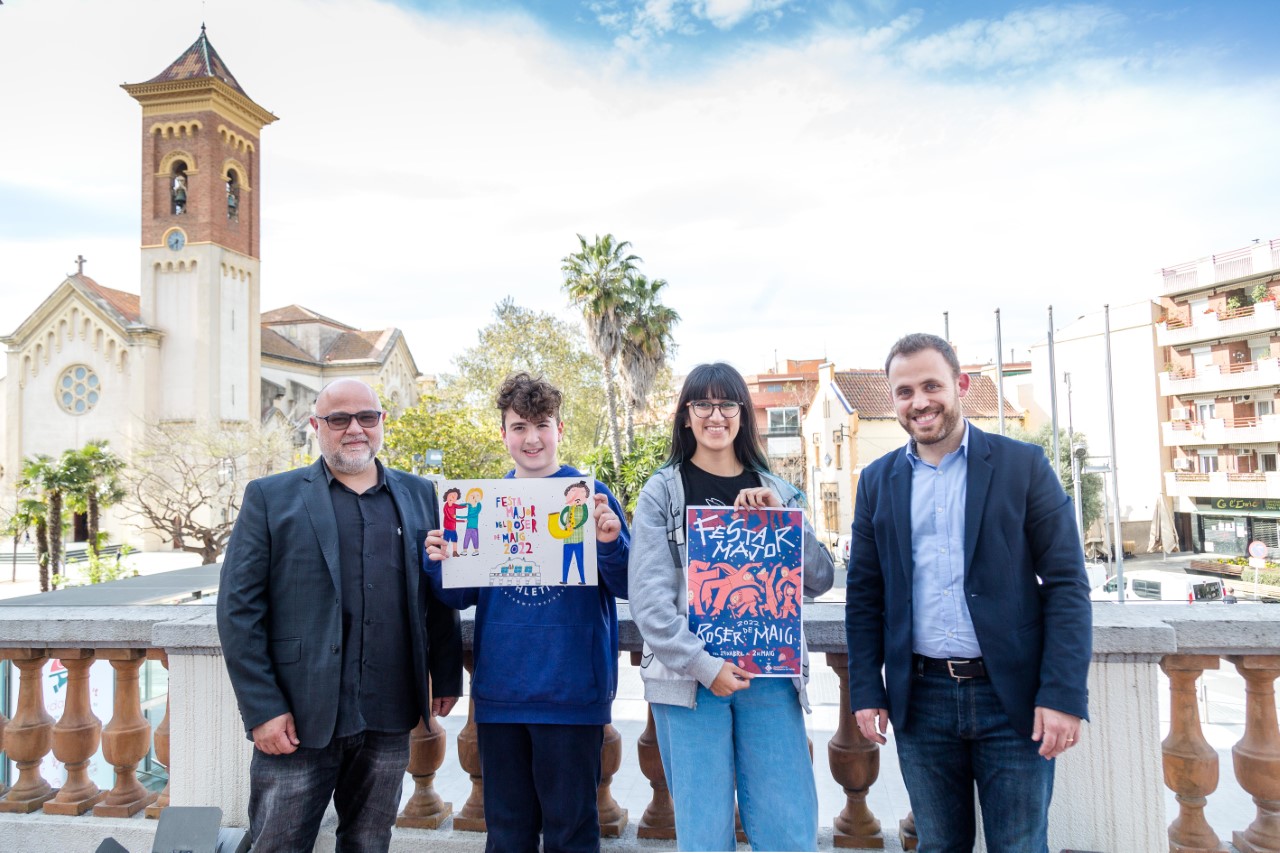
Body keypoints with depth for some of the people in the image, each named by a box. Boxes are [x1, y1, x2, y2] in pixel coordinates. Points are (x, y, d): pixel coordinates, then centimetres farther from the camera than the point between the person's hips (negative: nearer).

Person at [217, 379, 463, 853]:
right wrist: (263, 709, -10)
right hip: (298, 720, -2)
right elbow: (238, 609, -5)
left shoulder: (419, 495, 8)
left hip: (388, 723, 3)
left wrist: (446, 676, 8)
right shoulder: (270, 497, -1)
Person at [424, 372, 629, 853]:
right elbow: (461, 597, 10)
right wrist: (440, 565, -10)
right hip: (499, 691, 3)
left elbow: (627, 588, -5)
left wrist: (611, 543, -23)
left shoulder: (591, 496, -2)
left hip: (571, 691, -3)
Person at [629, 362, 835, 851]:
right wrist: (704, 665, -14)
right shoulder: (663, 493, 2)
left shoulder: (775, 492, 12)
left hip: (769, 679, 3)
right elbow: (648, 599, -6)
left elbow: (820, 581, 6)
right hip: (689, 681, -2)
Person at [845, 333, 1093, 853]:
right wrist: (866, 691, 2)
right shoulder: (878, 481, 6)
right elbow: (864, 596, 8)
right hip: (920, 699, 2)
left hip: (1012, 697, -2)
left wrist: (1064, 695, -12)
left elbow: (1066, 585, -5)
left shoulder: (1023, 465, -2)